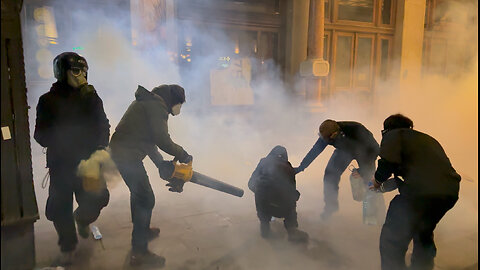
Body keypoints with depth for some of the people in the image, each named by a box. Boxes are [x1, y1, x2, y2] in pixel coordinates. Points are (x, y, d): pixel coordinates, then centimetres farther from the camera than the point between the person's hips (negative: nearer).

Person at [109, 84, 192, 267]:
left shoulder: (149, 101, 18)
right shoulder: (157, 105, -13)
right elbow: (162, 140, -21)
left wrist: (162, 166, 17)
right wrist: (183, 155, -5)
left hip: (119, 150, 11)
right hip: (128, 155, -10)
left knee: (138, 193, 25)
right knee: (146, 200, -3)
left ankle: (142, 231, 44)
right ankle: (139, 252, 5)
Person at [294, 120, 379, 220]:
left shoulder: (356, 130, -41)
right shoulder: (327, 134, -29)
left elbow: (374, 148, -30)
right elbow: (315, 151, -16)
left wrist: (363, 169, -34)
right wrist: (301, 167, -14)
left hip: (365, 151, -3)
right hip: (345, 150, 3)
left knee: (367, 178, -15)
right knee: (330, 174, -8)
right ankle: (330, 206, 8)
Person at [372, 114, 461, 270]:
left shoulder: (393, 135, 6)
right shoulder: (427, 138, 30)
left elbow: (388, 162, -12)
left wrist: (378, 180, 7)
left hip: (421, 191, -9)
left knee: (391, 240, 3)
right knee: (423, 234, 32)